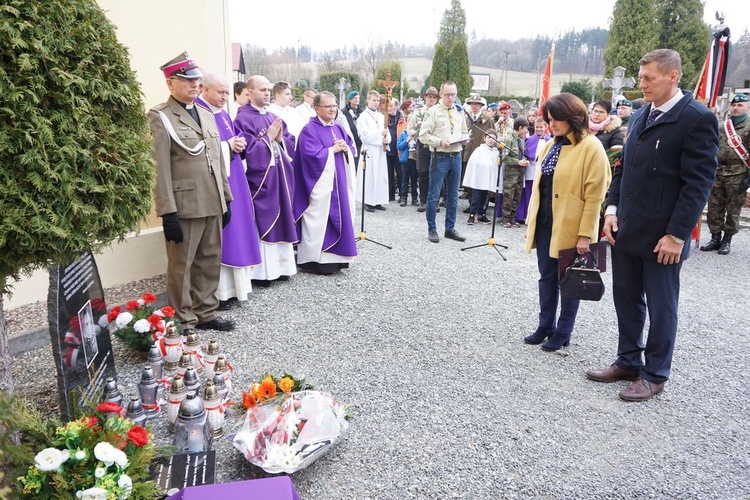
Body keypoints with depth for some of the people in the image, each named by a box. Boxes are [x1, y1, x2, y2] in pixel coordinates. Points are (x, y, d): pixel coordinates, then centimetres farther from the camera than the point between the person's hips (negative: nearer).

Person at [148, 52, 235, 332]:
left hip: (212, 204, 7)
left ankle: (205, 314, 28)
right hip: (184, 206, -7)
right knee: (181, 266, 5)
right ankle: (183, 322, 16)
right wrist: (168, 212, -17)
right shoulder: (161, 117, -6)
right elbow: (161, 168, -12)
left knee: (210, 261, 14)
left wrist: (226, 198, 14)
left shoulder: (206, 115, 16)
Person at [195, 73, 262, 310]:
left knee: (235, 228, 11)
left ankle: (232, 286, 20)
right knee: (218, 236, -6)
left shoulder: (223, 115, 17)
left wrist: (239, 143, -1)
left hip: (233, 181, 9)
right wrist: (228, 146, -17)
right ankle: (218, 292, 2)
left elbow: (237, 136, 22)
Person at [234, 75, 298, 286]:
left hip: (280, 178, 8)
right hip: (259, 179, -7)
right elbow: (249, 150, -18)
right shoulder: (243, 119, -8)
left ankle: (279, 265, 20)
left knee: (280, 220, 11)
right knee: (262, 222, -4)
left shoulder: (274, 117, 15)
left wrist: (280, 138, -6)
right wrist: (268, 137, -11)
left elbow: (291, 144, 13)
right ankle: (260, 271, 4)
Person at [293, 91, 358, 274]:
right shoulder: (309, 130, -9)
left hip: (339, 183, 8)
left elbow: (352, 148, 15)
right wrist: (333, 149, -12)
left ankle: (334, 256, 20)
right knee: (319, 220, -5)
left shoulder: (339, 128, 14)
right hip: (320, 185, -8)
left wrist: (345, 148, -7)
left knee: (338, 217, 10)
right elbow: (312, 155, -20)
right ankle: (315, 259, 2)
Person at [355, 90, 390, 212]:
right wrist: (380, 134, -14)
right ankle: (368, 202, 0)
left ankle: (377, 201, 14)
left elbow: (387, 132, 13)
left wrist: (386, 139, -9)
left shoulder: (381, 116, 15)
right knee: (369, 176, -6)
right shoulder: (363, 117, -3)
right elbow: (364, 135, -11)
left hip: (380, 151, 6)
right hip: (369, 151, -6)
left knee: (381, 176, 7)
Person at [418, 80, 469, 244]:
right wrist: (440, 142, -20)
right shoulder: (433, 112, -4)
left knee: (453, 195, 11)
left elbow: (464, 132, 24)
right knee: (433, 195, 0)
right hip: (440, 157, -5)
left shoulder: (459, 112, 13)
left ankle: (450, 228, 23)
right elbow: (423, 136, -8)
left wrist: (464, 139, 2)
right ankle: (431, 229, 12)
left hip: (456, 157, 6)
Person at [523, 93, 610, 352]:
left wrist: (585, 234, -17)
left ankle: (562, 333, 20)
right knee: (546, 277, 13)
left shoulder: (591, 147, -11)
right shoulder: (551, 145, 11)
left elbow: (594, 195, -14)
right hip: (544, 224, 6)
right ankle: (545, 326, 26)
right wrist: (531, 221, 13)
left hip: (570, 227, -6)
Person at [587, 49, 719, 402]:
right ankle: (628, 362, 31)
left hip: (661, 236, -7)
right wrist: (612, 209, 5)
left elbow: (698, 182, -15)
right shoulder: (639, 117, 11)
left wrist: (677, 234, -18)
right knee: (626, 299, 15)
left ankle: (654, 375, 22)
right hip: (626, 230, 7)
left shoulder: (697, 119, -11)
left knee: (660, 306, 7)